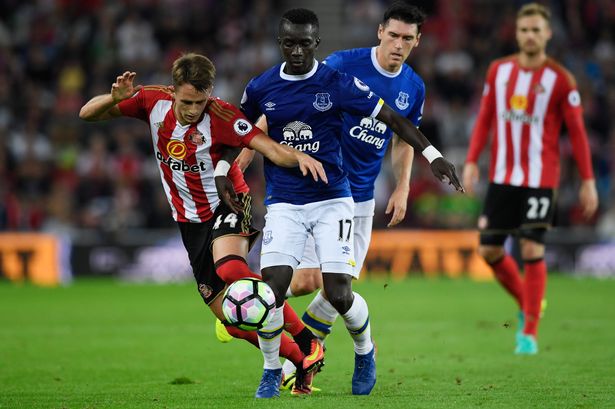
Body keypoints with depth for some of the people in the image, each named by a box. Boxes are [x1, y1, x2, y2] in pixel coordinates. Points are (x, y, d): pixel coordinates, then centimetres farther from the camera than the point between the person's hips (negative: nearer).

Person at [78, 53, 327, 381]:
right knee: (233, 321, -2)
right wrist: (115, 98, -26)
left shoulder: (221, 116, -20)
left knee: (230, 269, -37)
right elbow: (87, 114, -5)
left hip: (227, 205, -5)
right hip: (191, 222, 5)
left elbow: (270, 148, -29)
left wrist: (299, 157, -50)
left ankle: (306, 340, -25)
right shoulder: (153, 102, -9)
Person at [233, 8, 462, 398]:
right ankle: (272, 372, 10)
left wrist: (432, 154, -11)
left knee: (339, 295, -10)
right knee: (272, 290, -14)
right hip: (284, 203, 2)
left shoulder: (338, 84, -6)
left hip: (332, 200, -2)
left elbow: (394, 118, -3)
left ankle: (365, 351, 23)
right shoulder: (260, 88, 1)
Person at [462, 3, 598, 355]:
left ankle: (530, 333, -1)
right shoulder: (499, 71, 6)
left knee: (532, 251, -10)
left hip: (540, 179, -4)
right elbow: (485, 119, 13)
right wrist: (472, 161, 3)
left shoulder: (560, 80, -6)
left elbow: (577, 132, -3)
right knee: (489, 250, 4)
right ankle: (527, 305, 28)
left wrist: (588, 180, -6)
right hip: (502, 177, 4)